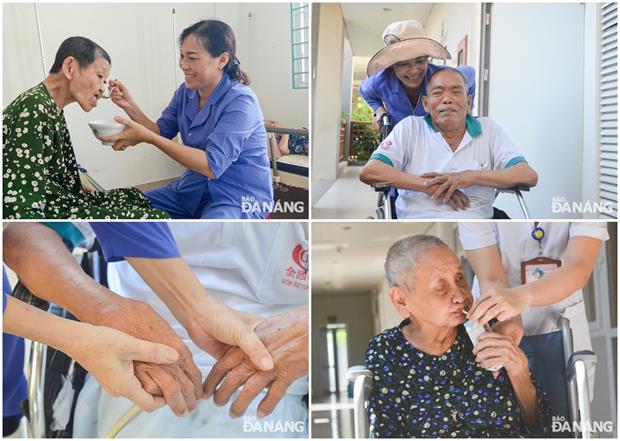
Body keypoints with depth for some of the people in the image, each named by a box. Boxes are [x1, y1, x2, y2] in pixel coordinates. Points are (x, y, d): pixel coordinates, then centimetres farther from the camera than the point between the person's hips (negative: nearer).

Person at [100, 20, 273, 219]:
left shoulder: (240, 102, -19)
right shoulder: (186, 92, 4)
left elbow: (212, 165, -27)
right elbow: (162, 133, 10)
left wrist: (147, 137, -29)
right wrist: (129, 106, -8)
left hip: (240, 197, -7)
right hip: (195, 188, 8)